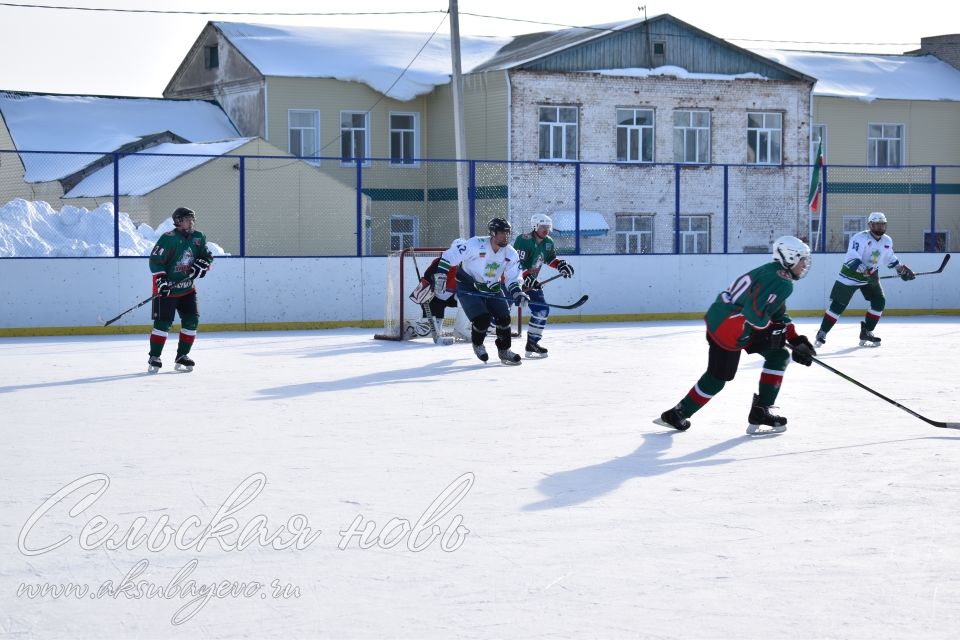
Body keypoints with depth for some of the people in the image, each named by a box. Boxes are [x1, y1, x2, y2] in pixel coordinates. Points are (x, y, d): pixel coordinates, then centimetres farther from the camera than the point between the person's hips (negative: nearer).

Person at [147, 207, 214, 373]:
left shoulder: (198, 238, 5)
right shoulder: (168, 238, -15)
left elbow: (207, 257, 11)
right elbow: (155, 260, -16)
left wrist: (201, 266, -11)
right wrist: (161, 280, -23)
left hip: (187, 289, 6)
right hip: (167, 288, -6)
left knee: (191, 320, 0)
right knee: (163, 322, -10)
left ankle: (182, 356, 12)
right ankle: (154, 358, -1)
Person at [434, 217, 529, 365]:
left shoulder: (511, 254, -9)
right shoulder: (475, 245, -25)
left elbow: (513, 278, -4)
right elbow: (451, 254, -20)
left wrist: (517, 293, -23)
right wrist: (441, 275, -22)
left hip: (492, 288, 5)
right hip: (468, 287, -5)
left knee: (503, 318, -7)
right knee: (482, 318, -18)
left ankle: (504, 351, 13)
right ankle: (477, 344, 12)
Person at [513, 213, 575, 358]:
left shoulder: (548, 242, 2)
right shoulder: (524, 241, -24)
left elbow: (551, 258, 21)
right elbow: (517, 264, -28)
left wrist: (561, 265, 3)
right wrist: (527, 278, -37)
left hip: (531, 280, 8)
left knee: (542, 310, 2)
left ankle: (532, 343, 10)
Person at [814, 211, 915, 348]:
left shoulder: (887, 241, -1)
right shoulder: (860, 238, -25)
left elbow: (890, 258, 19)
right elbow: (851, 260, -34)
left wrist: (901, 268, 11)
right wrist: (866, 271, -43)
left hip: (870, 276, 7)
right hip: (851, 274, -7)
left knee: (879, 301, -4)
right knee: (838, 305, -8)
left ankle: (866, 333, 8)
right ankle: (822, 334, 0)